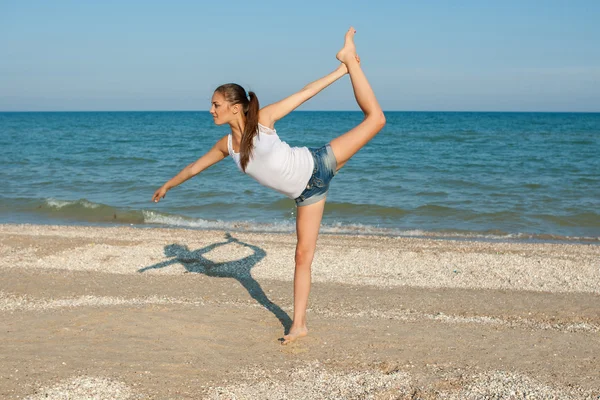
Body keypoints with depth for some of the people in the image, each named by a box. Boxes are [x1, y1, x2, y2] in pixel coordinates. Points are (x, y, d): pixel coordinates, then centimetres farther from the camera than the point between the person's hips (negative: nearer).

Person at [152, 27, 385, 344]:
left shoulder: (262, 119, -13)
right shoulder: (227, 145, 1)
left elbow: (306, 92, -7)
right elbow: (195, 167, 18)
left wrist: (343, 70, -5)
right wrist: (168, 185, 30)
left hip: (316, 167, -4)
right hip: (305, 193, 4)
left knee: (374, 118, -7)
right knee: (303, 255, 3)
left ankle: (349, 59, 15)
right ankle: (299, 324, 10)